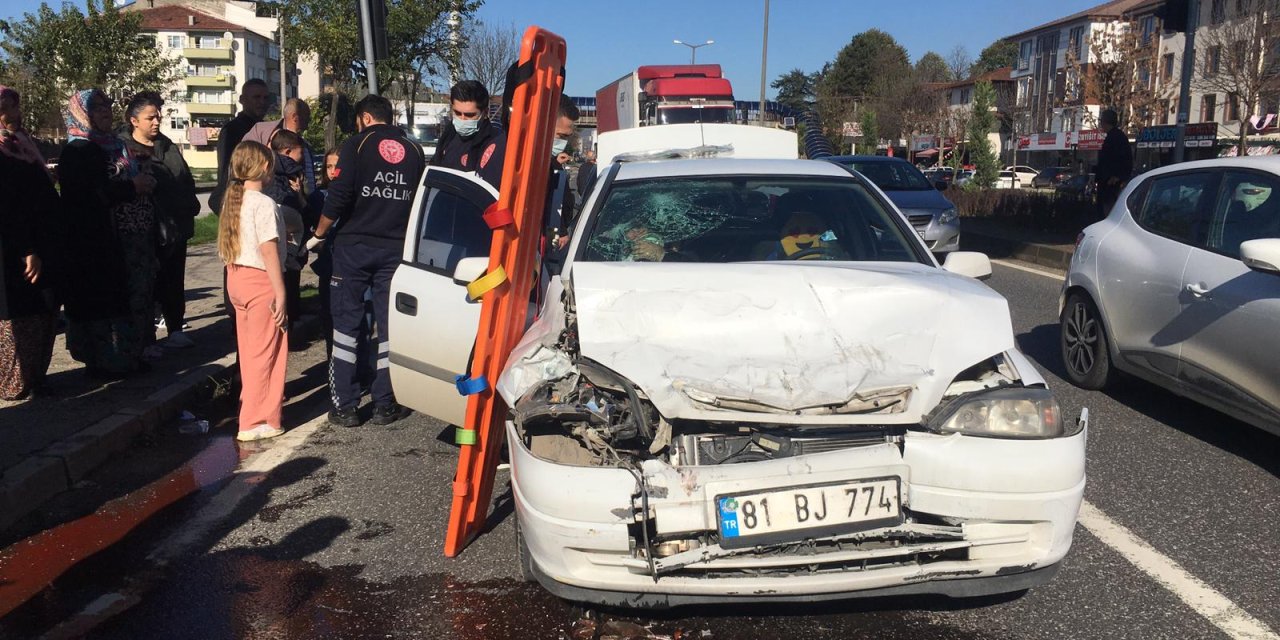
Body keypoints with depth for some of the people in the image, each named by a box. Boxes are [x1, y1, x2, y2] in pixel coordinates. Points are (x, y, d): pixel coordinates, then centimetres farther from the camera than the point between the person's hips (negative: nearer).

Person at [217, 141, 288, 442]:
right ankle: (255, 422, 1)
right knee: (265, 351, -1)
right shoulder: (264, 204, -16)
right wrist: (280, 293, -17)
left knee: (249, 348, 21)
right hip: (260, 281, -8)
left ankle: (253, 398, 38)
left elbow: (227, 248, 13)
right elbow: (268, 250, -19)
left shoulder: (232, 200, 8)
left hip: (236, 278, 8)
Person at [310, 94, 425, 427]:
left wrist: (318, 235, 0)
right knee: (390, 325, 8)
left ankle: (345, 406, 5)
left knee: (346, 323, 5)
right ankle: (385, 405, 11)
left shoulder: (356, 144, -4)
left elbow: (338, 197, -12)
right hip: (397, 248, 3)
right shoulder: (414, 150, 7)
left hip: (354, 247, -3)